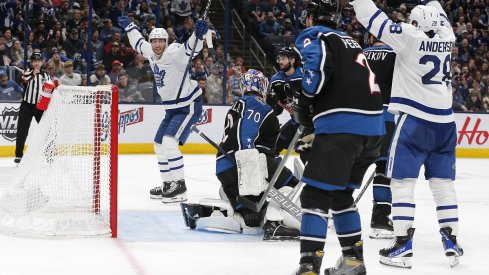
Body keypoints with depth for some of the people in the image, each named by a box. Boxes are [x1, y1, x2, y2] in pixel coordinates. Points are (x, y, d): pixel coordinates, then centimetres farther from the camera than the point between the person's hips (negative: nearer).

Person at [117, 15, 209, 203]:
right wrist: (129, 26, 32)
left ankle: (179, 187, -19)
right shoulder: (150, 53, 3)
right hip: (172, 108, 10)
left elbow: (191, 48, -39)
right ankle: (168, 185, 26)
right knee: (159, 145, 14)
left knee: (169, 142, -22)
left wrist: (199, 34, -57)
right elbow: (138, 43, 24)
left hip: (189, 106, -10)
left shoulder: (175, 53, -22)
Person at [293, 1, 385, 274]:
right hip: (373, 128, 8)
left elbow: (320, 66, -16)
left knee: (315, 195, -6)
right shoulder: (350, 41, 28)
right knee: (340, 194, 22)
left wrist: (303, 101, -3)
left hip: (341, 126, -8)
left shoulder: (313, 36, 4)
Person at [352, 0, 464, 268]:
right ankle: (452, 242, 11)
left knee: (402, 180, -2)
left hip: (414, 120, -6)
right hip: (445, 121, 6)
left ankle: (403, 245, -7)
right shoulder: (446, 36, 6)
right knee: (443, 181, 12)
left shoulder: (409, 36, -9)